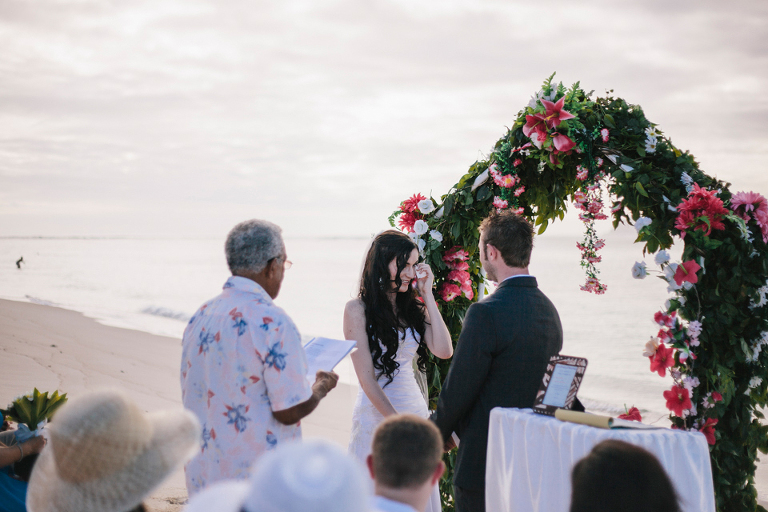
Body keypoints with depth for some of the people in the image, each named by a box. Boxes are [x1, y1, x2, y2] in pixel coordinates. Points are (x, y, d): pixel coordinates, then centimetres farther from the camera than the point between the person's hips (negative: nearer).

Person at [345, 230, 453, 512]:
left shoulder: (414, 308, 8)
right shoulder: (358, 309, -7)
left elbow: (444, 350, -7)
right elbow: (366, 377, -11)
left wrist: (428, 294, -4)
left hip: (415, 407, 5)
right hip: (376, 412, -5)